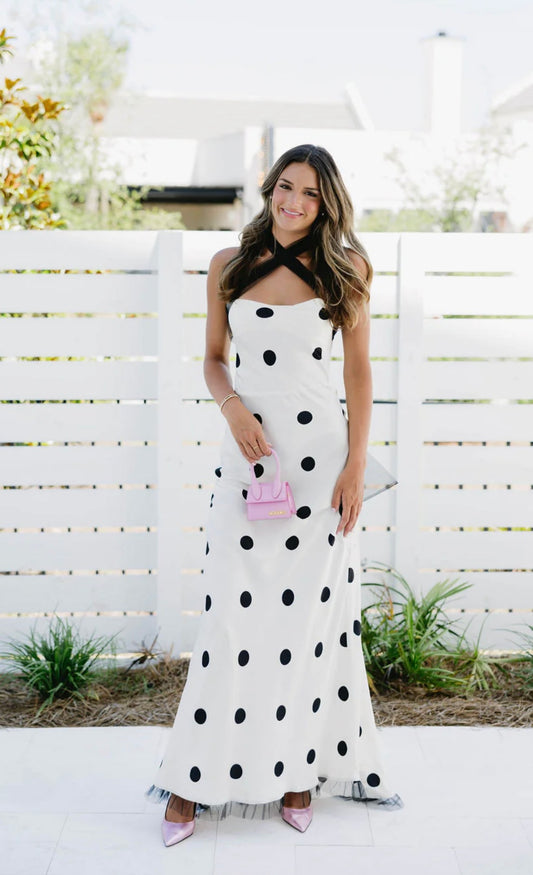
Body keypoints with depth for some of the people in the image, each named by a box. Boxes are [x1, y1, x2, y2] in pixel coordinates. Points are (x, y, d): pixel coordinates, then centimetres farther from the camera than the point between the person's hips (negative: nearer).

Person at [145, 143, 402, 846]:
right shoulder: (228, 266, 7)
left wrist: (356, 464, -4)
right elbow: (214, 359, 13)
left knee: (312, 610, 4)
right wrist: (233, 408, -7)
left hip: (321, 452, 0)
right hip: (248, 450, 1)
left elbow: (359, 372, 4)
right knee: (234, 612, -1)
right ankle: (197, 778, 9)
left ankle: (299, 766, 18)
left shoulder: (344, 270, 4)